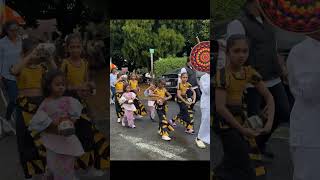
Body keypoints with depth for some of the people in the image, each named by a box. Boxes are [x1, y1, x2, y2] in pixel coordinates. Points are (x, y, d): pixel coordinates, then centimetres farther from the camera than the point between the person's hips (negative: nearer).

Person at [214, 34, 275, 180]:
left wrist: (269, 121, -10)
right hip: (225, 119, -6)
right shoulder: (222, 74, -17)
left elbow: (268, 96, 4)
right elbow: (220, 107, -21)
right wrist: (242, 129, -19)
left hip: (240, 117, 7)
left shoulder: (249, 72, 1)